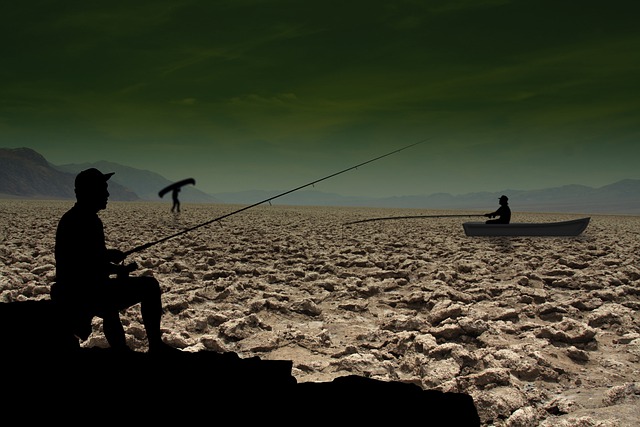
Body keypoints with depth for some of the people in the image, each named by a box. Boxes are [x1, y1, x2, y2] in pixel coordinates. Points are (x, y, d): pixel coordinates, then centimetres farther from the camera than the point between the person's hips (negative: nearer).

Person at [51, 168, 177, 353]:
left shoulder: (69, 218, 10)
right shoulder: (89, 221, -19)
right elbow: (97, 267, -22)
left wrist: (108, 255, 15)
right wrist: (122, 270, -4)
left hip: (69, 294, 10)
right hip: (85, 294, -10)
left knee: (111, 289, 37)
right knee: (150, 286, -4)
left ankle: (119, 348, 41)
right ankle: (155, 345, 3)